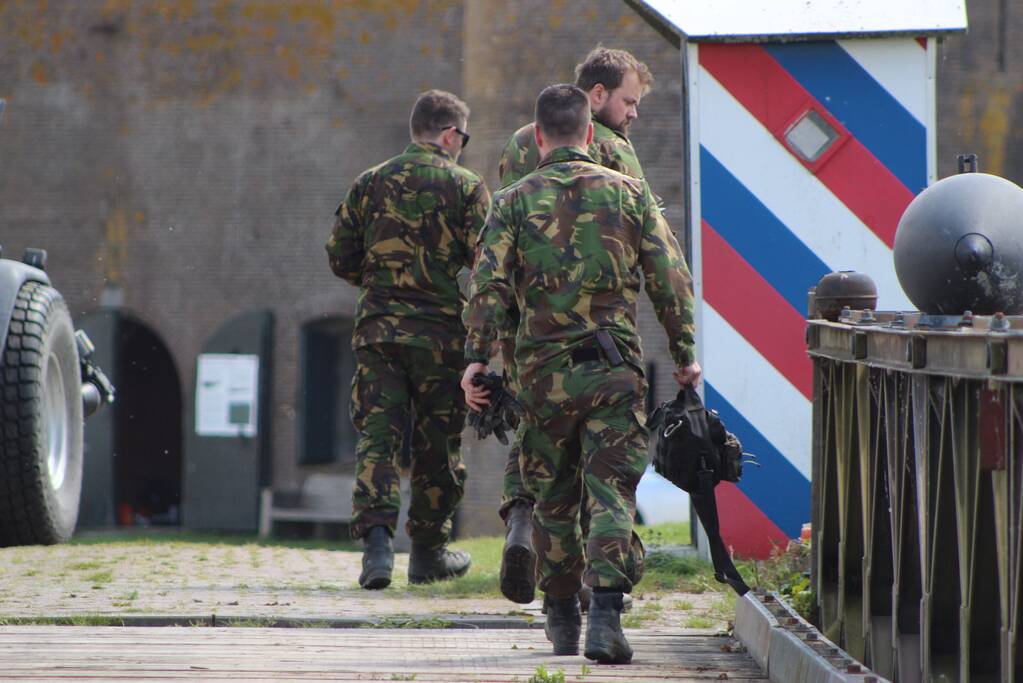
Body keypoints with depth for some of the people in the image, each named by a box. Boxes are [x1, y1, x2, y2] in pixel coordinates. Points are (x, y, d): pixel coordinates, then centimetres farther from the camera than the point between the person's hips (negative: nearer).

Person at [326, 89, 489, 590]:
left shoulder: (370, 183, 8)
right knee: (436, 443, 10)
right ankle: (428, 551, 20)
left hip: (377, 326, 2)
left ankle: (376, 536, -21)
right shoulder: (465, 186, -2)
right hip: (440, 332, -2)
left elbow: (340, 257, 10)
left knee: (377, 435, -1)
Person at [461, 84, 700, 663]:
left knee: (554, 500, 14)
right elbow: (671, 278, 4)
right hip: (615, 370, -1)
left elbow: (490, 284, -5)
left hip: (545, 370, 1)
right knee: (613, 494, -4)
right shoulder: (630, 193, 5)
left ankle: (562, 619, 22)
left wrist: (477, 358, -5)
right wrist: (685, 354, 10)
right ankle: (606, 612, -21)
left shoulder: (515, 202, 3)